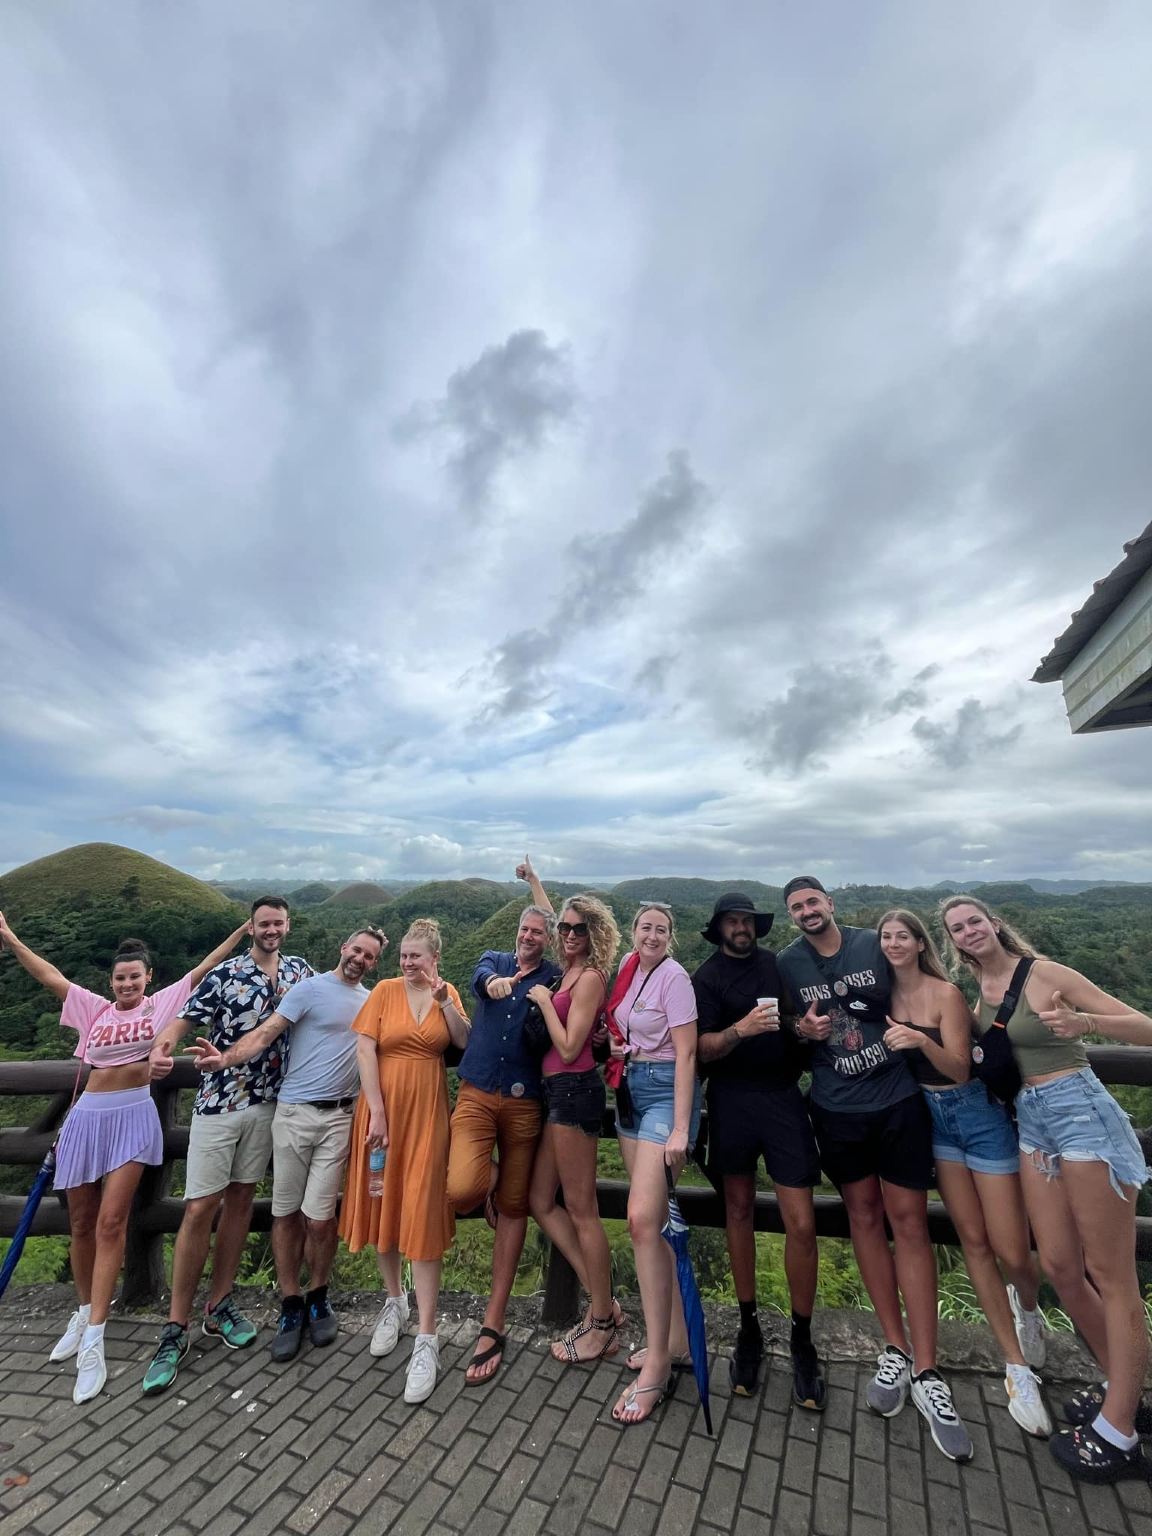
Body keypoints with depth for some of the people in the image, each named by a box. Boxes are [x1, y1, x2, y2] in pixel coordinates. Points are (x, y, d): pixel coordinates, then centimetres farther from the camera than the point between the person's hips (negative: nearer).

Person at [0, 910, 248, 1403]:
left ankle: (92, 1343, 2)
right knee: (81, 1223, 14)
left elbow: (205, 967, -6)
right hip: (88, 1117, 4)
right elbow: (50, 976, 10)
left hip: (131, 1117, -3)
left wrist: (245, 928, -12)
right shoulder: (95, 1008, 8)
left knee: (111, 1222, -6)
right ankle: (84, 1312, 36)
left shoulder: (160, 1003, 0)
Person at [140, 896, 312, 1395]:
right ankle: (176, 1328, 15)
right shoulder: (224, 975, -10)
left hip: (268, 1102, 4)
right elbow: (184, 1019, -16)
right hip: (219, 1102, -3)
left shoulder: (299, 970, 3)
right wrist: (161, 1048, -37)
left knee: (240, 1197, 13)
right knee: (201, 1208, -2)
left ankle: (218, 1306, 28)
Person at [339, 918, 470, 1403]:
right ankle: (394, 1301, 40)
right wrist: (377, 1113, -11)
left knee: (423, 1214, 0)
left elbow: (466, 1042, -8)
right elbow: (364, 1051, -8)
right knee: (383, 1204, 14)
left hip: (426, 1112, 0)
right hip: (383, 1107, 1)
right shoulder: (385, 990, -5)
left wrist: (444, 1000, -20)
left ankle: (426, 1340, 11)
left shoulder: (447, 993, 1)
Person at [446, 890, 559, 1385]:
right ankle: (488, 1181, 20)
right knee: (461, 1190, -17)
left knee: (514, 1208, 8)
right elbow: (481, 979, -14)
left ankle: (493, 1325, 27)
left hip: (524, 1101, -1)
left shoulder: (555, 979, 2)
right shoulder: (494, 960, 8)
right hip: (477, 1093, 1)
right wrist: (495, 982, -35)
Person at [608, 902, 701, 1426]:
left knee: (643, 1219, -12)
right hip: (631, 1091, 7)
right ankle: (676, 1337, 30)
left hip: (665, 1092, -7)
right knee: (652, 1219, 14)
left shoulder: (673, 977, -15)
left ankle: (657, 1364, 3)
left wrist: (681, 1128, -18)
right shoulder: (629, 968, 6)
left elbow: (685, 1054, -16)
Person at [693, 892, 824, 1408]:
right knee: (739, 1210, 13)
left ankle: (803, 1341, 21)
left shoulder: (780, 965, 5)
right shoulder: (707, 978, -4)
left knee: (801, 1223, -1)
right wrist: (741, 1029, -27)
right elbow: (700, 1050, -11)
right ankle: (748, 1327, 32)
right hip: (732, 1102, -1)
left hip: (784, 1098, 2)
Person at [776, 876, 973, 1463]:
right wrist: (803, 1030, -15)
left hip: (897, 1100, -1)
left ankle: (926, 1373, 14)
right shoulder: (786, 963, -4)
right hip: (836, 1109, 1)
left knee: (908, 1219, 0)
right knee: (864, 1216, 12)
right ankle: (896, 1352, 28)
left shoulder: (875, 943, -6)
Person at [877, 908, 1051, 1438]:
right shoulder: (885, 997, -4)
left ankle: (1028, 1306, 40)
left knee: (1012, 1254, 4)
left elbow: (958, 1068, -20)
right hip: (932, 1118, 4)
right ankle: (1018, 1368, 26)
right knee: (974, 1243, 9)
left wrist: (921, 1040, -35)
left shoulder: (947, 993, -19)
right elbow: (884, 1059, 3)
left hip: (977, 1113, -4)